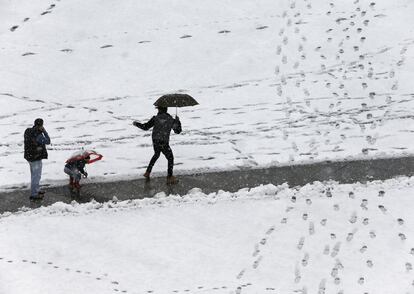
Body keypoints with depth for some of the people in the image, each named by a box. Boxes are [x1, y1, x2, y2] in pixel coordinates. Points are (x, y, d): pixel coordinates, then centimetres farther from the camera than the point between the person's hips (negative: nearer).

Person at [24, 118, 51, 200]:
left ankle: (36, 190, 38)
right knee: (36, 176, 2)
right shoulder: (38, 135, -27)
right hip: (36, 157, -9)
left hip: (30, 156, 9)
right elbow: (47, 141, -15)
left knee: (34, 174, 23)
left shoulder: (28, 131, -1)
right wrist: (44, 131, -11)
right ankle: (34, 194, 8)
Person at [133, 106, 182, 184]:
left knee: (156, 155, 30)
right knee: (170, 159, 11)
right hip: (164, 143, -3)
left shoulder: (155, 118, -3)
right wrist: (178, 121, 22)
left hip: (155, 142, 3)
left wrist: (136, 124, 13)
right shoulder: (171, 119, -1)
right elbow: (177, 131, 9)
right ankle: (170, 178, 6)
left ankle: (148, 172, 33)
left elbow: (145, 127, -3)